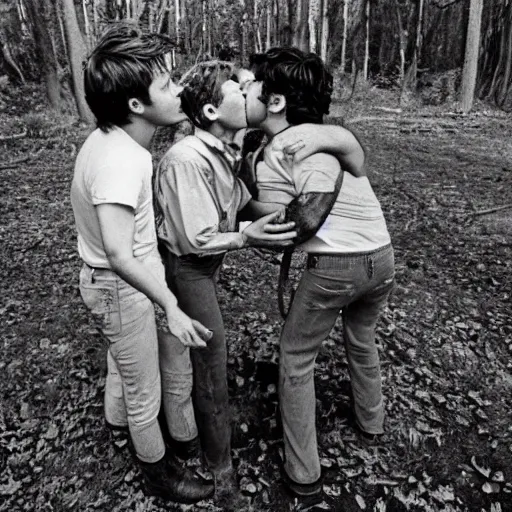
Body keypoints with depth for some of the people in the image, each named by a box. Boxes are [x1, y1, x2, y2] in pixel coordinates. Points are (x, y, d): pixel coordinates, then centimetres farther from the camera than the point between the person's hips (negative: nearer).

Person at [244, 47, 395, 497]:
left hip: (333, 267, -7)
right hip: (382, 256, 7)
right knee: (362, 340, 31)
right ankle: (372, 419, 53)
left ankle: (304, 474, 21)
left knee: (296, 360, 12)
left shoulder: (272, 160, -11)